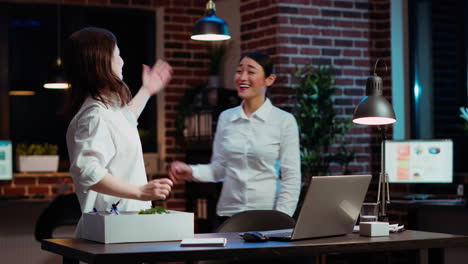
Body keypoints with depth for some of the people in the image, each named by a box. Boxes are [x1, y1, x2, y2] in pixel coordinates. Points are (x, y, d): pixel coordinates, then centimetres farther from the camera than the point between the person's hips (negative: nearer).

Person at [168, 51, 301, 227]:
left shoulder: (284, 121, -4)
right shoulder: (225, 117, 6)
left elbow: (291, 178, -5)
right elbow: (219, 168, 11)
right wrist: (192, 172, -7)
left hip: (266, 218, -3)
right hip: (227, 214, 3)